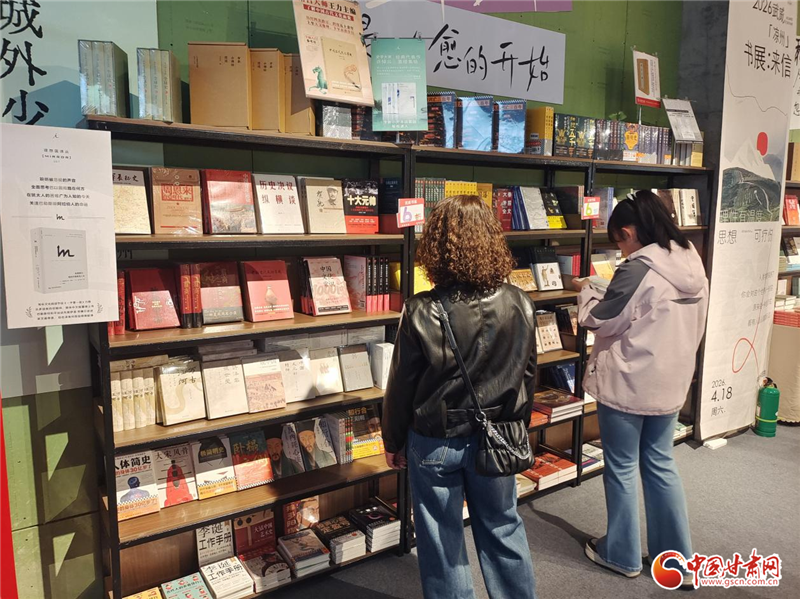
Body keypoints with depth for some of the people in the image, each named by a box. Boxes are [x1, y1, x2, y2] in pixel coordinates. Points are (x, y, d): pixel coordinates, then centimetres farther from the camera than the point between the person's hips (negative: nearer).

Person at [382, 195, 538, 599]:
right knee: (503, 528, 23)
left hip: (435, 442, -3)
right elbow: (528, 374, 1)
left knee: (442, 540, 16)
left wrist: (393, 441, 4)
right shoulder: (519, 304, -10)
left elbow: (402, 386, -12)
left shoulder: (421, 312, -21)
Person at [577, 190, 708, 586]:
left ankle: (622, 554, 24)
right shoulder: (693, 265, 5)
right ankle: (677, 554, 30)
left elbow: (602, 321, -12)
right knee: (660, 464, 19)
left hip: (627, 385, -8)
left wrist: (588, 293, 6)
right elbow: (693, 328, 14)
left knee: (621, 468, 8)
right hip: (670, 382, 8)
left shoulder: (637, 270, -21)